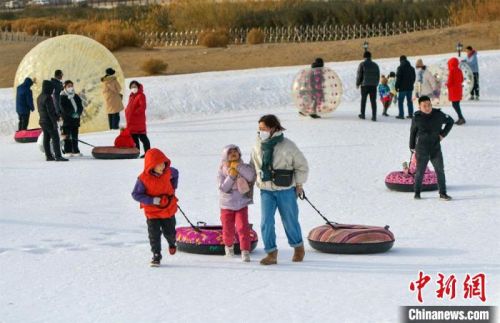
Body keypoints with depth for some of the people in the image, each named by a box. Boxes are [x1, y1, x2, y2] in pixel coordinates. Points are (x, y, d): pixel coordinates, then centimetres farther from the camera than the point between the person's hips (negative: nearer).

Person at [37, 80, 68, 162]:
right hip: (49, 121, -9)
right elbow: (50, 111, -21)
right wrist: (54, 122, -18)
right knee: (55, 138, -8)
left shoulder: (39, 98, 11)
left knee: (46, 139, 10)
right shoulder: (47, 98, -18)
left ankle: (48, 156, 14)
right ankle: (58, 156, -13)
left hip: (42, 121, 9)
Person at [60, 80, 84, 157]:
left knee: (75, 136, 9)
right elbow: (64, 109, -13)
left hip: (75, 119, 5)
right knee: (67, 136, -4)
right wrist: (72, 114, -18)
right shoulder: (62, 97, -5)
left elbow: (80, 106, 9)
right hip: (66, 120, -5)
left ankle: (75, 151, 13)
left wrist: (78, 113, -10)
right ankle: (67, 151, -3)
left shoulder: (76, 97, 13)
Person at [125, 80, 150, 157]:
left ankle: (147, 153, 2)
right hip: (131, 121, 9)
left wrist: (135, 112, -22)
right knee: (134, 137, 12)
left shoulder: (141, 96, -11)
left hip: (139, 121, -9)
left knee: (142, 137, -3)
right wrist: (127, 112, 8)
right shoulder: (131, 96, 16)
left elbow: (142, 107, -21)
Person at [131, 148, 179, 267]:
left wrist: (173, 188, 7)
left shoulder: (168, 172, -11)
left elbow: (175, 173, 14)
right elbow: (136, 194, -18)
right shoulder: (143, 179, -23)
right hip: (152, 212, -3)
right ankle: (156, 255, 12)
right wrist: (152, 200, -26)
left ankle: (172, 243, 49)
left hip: (168, 209, 3)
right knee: (154, 235, -3)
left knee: (169, 232, 16)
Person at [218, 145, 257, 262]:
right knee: (228, 229, 10)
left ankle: (245, 251, -7)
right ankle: (229, 246, 39)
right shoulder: (222, 170, -6)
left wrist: (238, 166, -27)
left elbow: (251, 176, -26)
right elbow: (223, 188, -12)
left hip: (242, 204, 0)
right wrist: (231, 176, -23)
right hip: (227, 205, 1)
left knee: (243, 227, -14)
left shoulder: (244, 167, -5)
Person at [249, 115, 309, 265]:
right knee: (266, 222, -7)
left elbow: (302, 166, 0)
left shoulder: (287, 146, -10)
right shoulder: (258, 147, 1)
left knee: (290, 221, 9)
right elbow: (253, 166, 17)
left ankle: (298, 247, 32)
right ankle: (271, 254, 2)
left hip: (286, 190, -3)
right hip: (266, 191, 3)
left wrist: (299, 184, 0)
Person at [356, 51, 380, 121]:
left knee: (363, 100, 12)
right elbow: (378, 76, 14)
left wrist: (357, 84, 8)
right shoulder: (375, 65, 9)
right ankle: (374, 116, -4)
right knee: (373, 101, 2)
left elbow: (359, 75, -4)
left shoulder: (362, 64, -3)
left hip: (364, 85, -3)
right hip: (373, 85, 3)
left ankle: (362, 114, 20)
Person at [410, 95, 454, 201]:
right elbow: (412, 132, 5)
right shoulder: (417, 118, -8)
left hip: (436, 148, 2)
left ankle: (443, 193, 11)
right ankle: (417, 193, 20)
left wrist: (443, 134, 2)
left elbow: (450, 121, 12)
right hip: (421, 150, -2)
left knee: (440, 171, 3)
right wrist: (412, 147, 8)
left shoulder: (438, 115, -5)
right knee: (420, 172, 6)